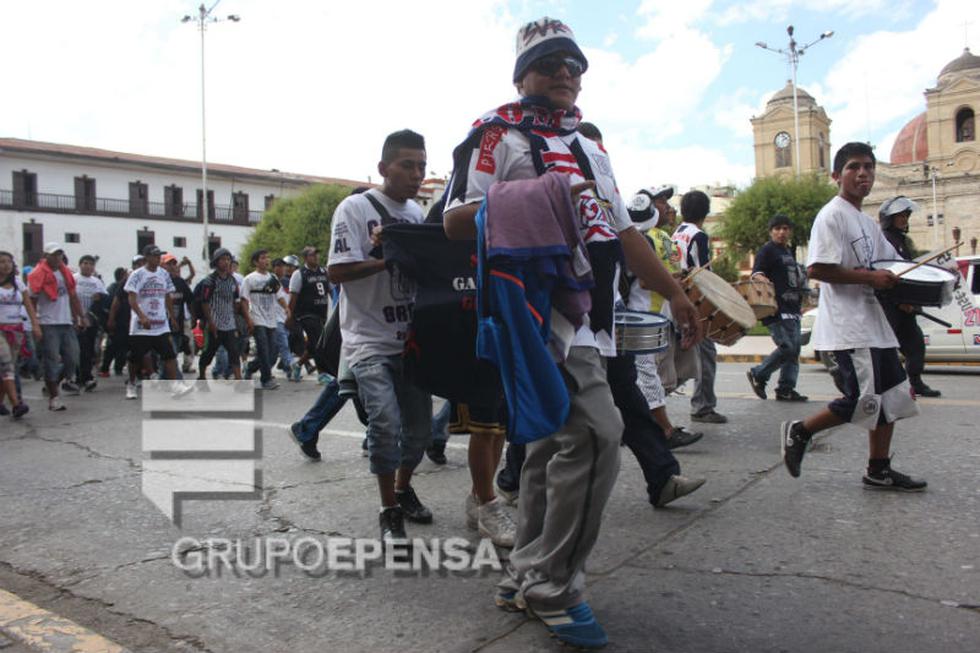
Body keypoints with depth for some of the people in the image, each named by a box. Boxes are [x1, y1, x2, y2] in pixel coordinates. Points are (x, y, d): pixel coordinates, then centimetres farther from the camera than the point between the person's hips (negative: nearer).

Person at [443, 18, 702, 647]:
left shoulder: (591, 150, 27)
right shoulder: (498, 135, 2)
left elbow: (624, 230, 25)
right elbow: (455, 221, -7)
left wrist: (675, 292, 17)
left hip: (591, 320, 9)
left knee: (554, 443, 11)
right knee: (597, 434, -18)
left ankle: (525, 580, 23)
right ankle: (553, 589, -3)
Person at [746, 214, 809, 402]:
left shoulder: (790, 251, 23)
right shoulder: (767, 250, -3)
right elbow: (756, 274, -14)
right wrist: (765, 282, -33)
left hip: (792, 308, 9)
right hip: (776, 309, -9)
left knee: (794, 350, 6)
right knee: (787, 347, -16)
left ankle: (786, 389, 11)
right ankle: (758, 374, 1)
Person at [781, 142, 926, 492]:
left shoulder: (868, 222, 19)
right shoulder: (832, 215, -10)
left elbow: (890, 262, 27)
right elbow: (817, 268, -21)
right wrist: (869, 277, -19)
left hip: (873, 321, 10)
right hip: (847, 326, -10)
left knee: (892, 394, 11)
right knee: (865, 400, -11)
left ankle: (879, 470, 22)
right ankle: (799, 431, 8)